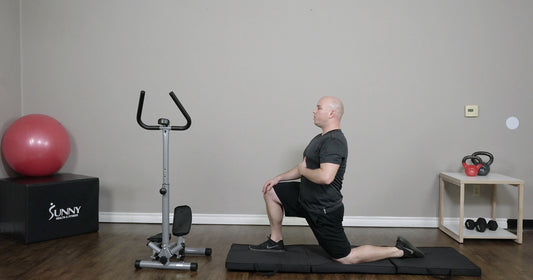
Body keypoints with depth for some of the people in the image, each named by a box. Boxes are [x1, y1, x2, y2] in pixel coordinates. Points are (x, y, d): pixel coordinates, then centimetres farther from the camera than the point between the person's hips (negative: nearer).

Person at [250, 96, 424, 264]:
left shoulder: (334, 141, -23)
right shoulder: (321, 138, 12)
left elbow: (325, 177, -36)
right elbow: (305, 166, 22)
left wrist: (303, 171, -17)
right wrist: (278, 178, 14)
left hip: (323, 209, -10)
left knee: (346, 258, -2)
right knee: (271, 192, 12)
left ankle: (399, 251, 10)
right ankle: (276, 242, 21)